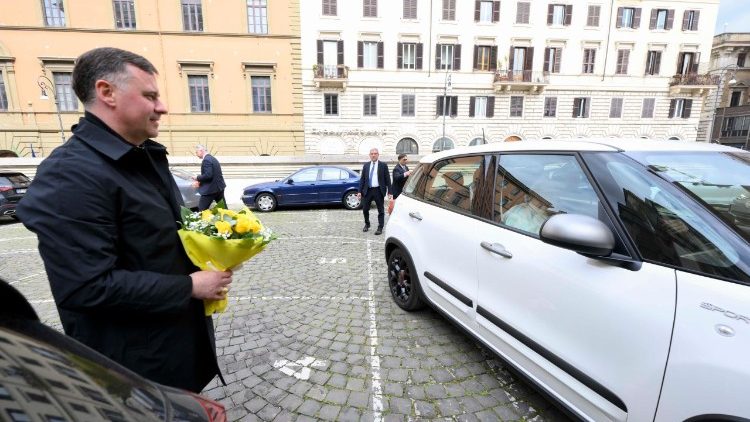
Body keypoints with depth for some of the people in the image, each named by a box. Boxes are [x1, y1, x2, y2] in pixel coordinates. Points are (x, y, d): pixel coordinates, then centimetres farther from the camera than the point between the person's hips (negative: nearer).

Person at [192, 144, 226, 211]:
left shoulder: (206, 160, -15)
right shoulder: (212, 158, 15)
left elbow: (208, 175, -24)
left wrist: (197, 178, -8)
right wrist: (200, 180, 11)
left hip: (211, 189, -10)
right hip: (219, 186, 10)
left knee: (201, 210, -1)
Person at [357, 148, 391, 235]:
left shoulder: (383, 165, 0)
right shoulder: (366, 165, 8)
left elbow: (387, 179, -2)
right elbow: (362, 179, 9)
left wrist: (389, 192, -7)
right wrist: (360, 191, 1)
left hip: (378, 190, -3)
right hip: (367, 190, 3)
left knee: (380, 210, 3)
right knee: (365, 209, 8)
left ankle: (380, 228, 14)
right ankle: (367, 224, 31)